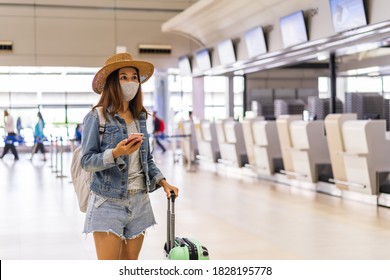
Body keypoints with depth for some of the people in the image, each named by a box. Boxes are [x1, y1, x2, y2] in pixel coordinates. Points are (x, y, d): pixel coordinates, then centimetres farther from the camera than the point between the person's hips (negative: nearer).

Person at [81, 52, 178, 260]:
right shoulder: (96, 117, -9)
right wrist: (116, 153, -27)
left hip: (139, 202, 6)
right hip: (108, 203, -6)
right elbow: (87, 161, -12)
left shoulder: (140, 117, 8)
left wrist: (162, 182, 3)